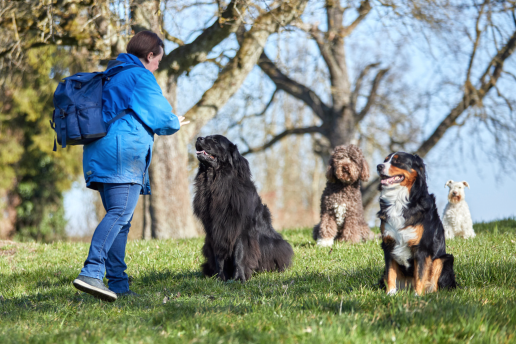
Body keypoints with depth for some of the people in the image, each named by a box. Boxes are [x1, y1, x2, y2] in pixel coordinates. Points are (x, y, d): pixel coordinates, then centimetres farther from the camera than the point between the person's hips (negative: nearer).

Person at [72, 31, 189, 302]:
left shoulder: (110, 77, 25)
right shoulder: (140, 77, -3)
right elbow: (160, 116, -6)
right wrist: (175, 124, 16)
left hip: (99, 155, 10)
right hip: (124, 153, -10)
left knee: (118, 217, 11)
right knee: (120, 214, -18)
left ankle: (118, 285, 7)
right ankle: (91, 272, -33)